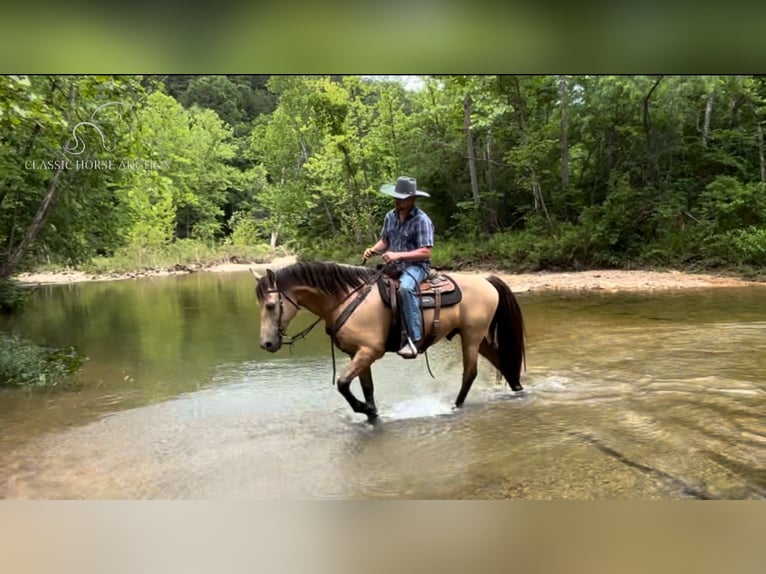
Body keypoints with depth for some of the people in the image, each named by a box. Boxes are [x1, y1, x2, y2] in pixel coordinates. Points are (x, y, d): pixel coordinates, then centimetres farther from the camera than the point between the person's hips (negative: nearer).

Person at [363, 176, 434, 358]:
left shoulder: (422, 220, -13)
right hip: (393, 266, 8)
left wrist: (398, 255, -25)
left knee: (406, 287, -37)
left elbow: (425, 252, -18)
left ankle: (415, 338, -31)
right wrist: (373, 250, -5)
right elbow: (384, 241, 18)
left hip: (416, 266, -8)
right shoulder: (390, 216, 8)